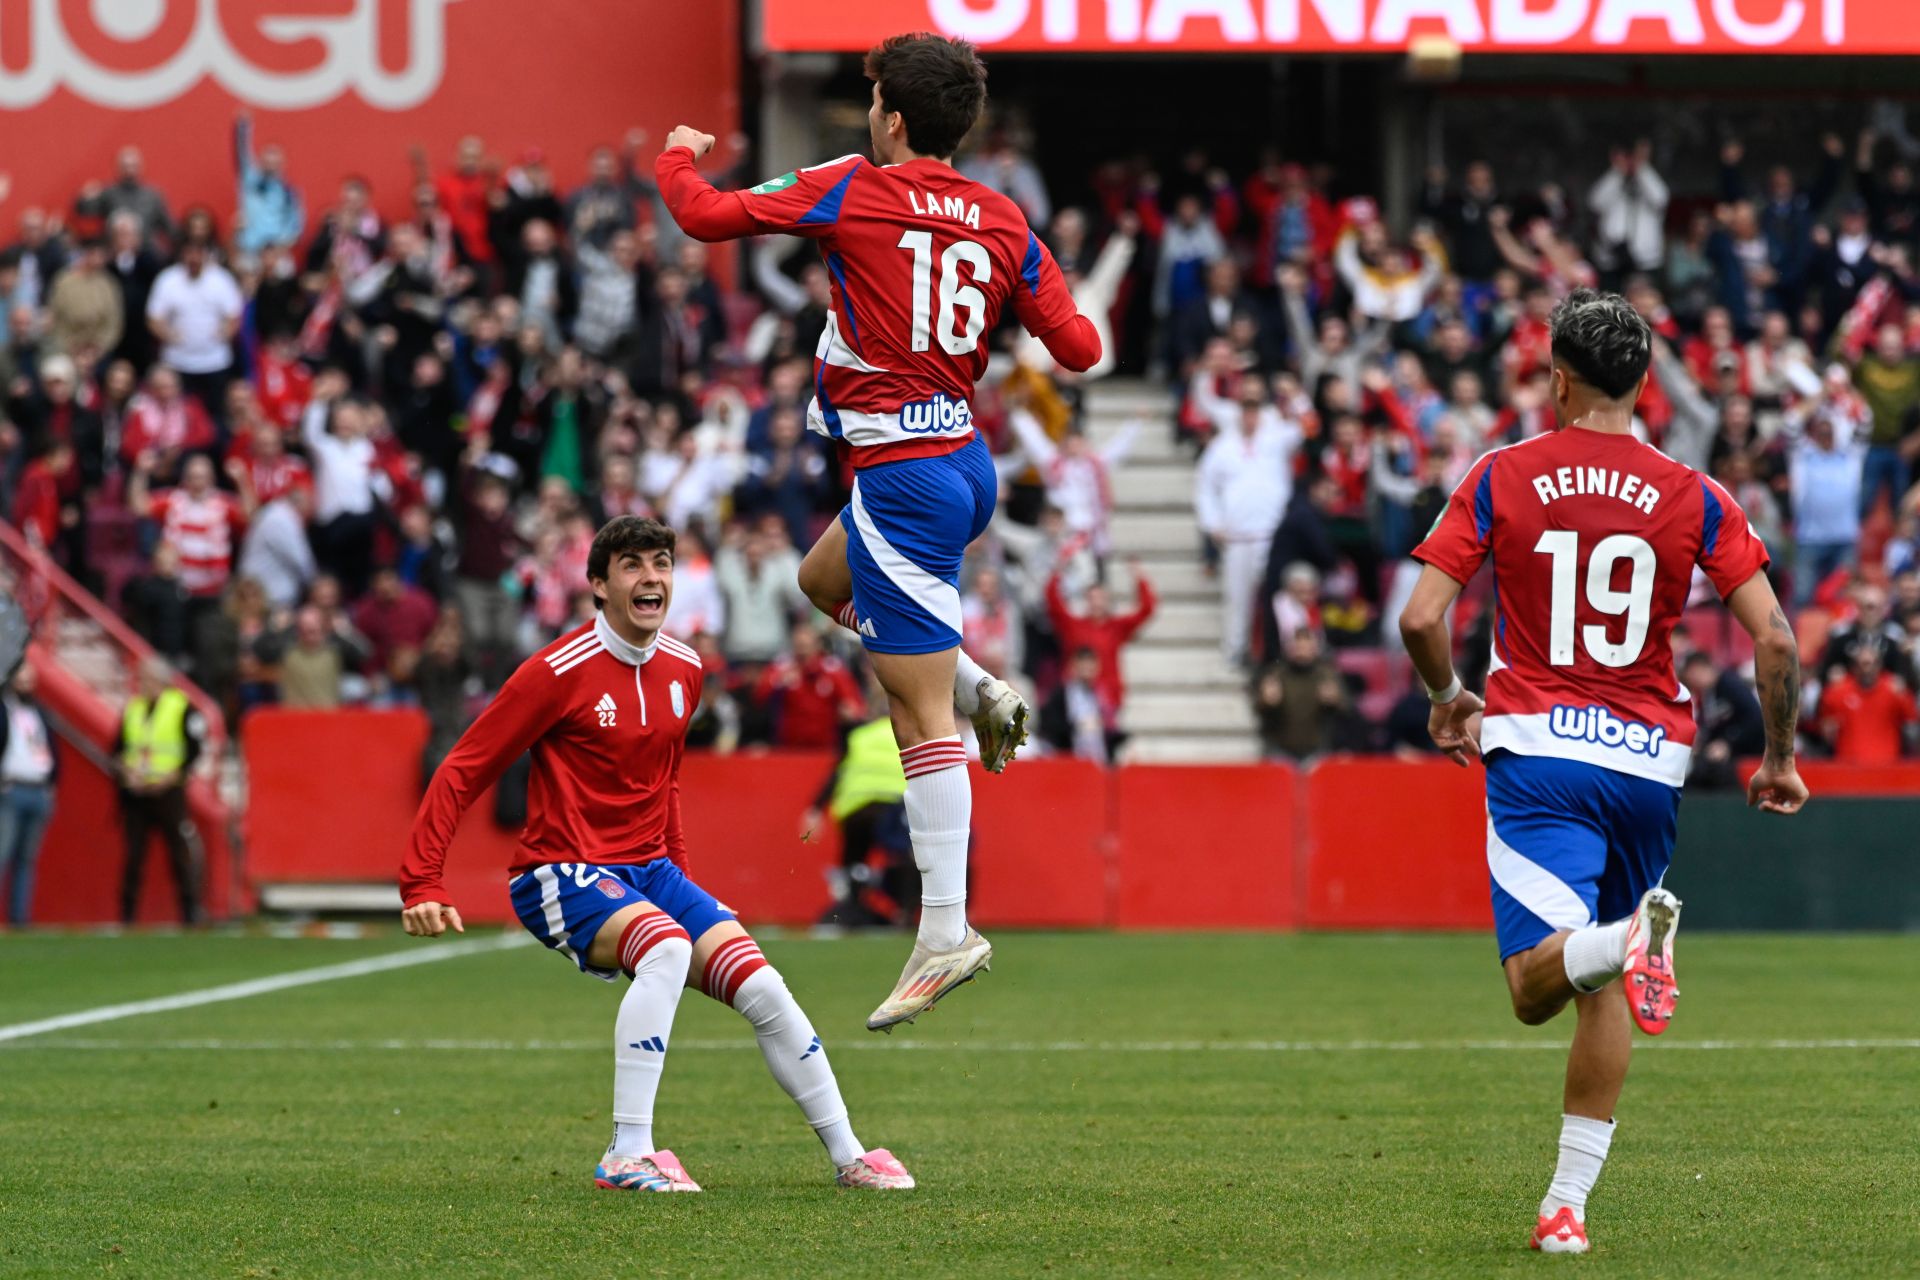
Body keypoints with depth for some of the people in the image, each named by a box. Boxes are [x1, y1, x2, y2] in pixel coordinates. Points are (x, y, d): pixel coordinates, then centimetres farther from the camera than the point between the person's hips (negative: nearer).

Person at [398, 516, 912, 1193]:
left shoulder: (683, 671, 8)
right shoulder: (560, 672, -13)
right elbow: (461, 773, -9)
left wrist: (678, 873, 24)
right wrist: (421, 885, -15)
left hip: (650, 872, 7)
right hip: (563, 876, -7)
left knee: (762, 986, -8)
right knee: (667, 951, -34)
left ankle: (849, 1156, 2)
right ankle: (627, 1156, -33)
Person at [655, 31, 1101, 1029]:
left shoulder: (854, 192, -10)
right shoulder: (1002, 224, 4)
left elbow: (707, 215, -8)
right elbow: (1079, 349, 4)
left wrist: (678, 156, 13)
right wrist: (1053, 305, 26)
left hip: (903, 476, -7)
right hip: (965, 457, 7)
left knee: (921, 715, -7)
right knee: (824, 579, 33)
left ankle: (946, 934, -9)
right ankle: (982, 692, 20)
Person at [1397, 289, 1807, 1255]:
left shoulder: (1500, 479, 1)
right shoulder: (1692, 499, 2)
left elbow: (1421, 618, -5)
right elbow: (1774, 640, -4)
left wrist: (1447, 700, 15)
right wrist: (1779, 758, 11)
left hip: (1535, 750, -2)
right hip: (1649, 759, 2)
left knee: (1534, 986, -11)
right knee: (1601, 997, 15)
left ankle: (1626, 937, -43)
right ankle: (1566, 1202, 12)